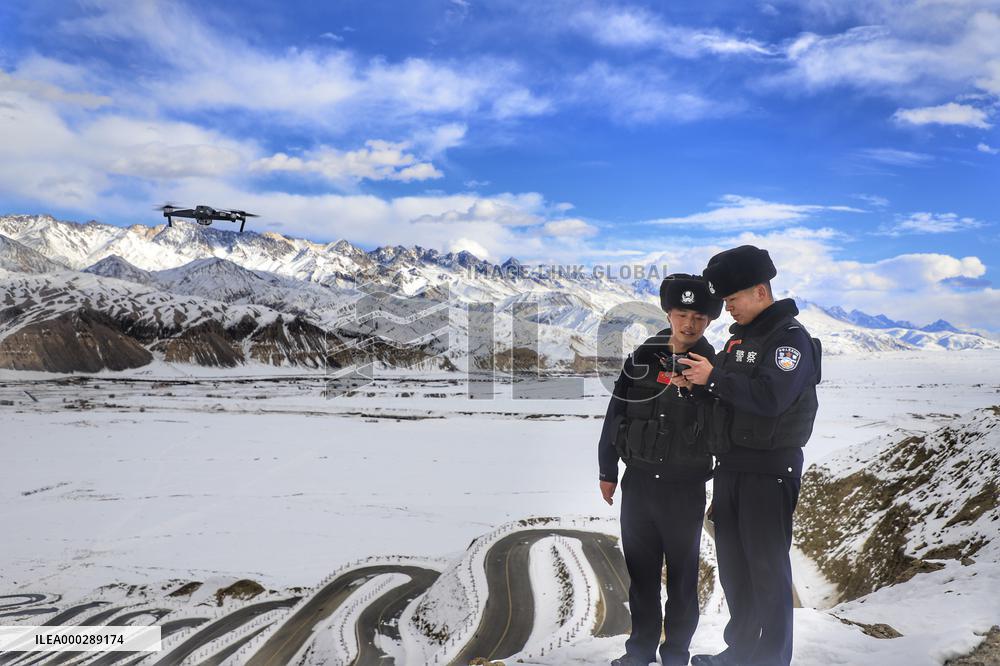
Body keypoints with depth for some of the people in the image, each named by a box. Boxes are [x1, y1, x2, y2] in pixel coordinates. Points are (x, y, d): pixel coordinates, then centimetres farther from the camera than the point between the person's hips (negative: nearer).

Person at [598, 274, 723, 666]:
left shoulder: (712, 367, -6)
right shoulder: (643, 358, 1)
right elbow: (616, 415, 6)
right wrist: (607, 471, 7)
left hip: (685, 489, -2)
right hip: (637, 483, 3)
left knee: (681, 576, 10)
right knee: (641, 573, 14)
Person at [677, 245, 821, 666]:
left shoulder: (791, 338, -11)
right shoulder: (739, 338, 15)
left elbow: (770, 396, -26)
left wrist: (713, 378, -20)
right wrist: (692, 379, 0)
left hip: (769, 471, -8)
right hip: (729, 467, 8)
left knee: (767, 567, 0)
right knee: (732, 565, 16)